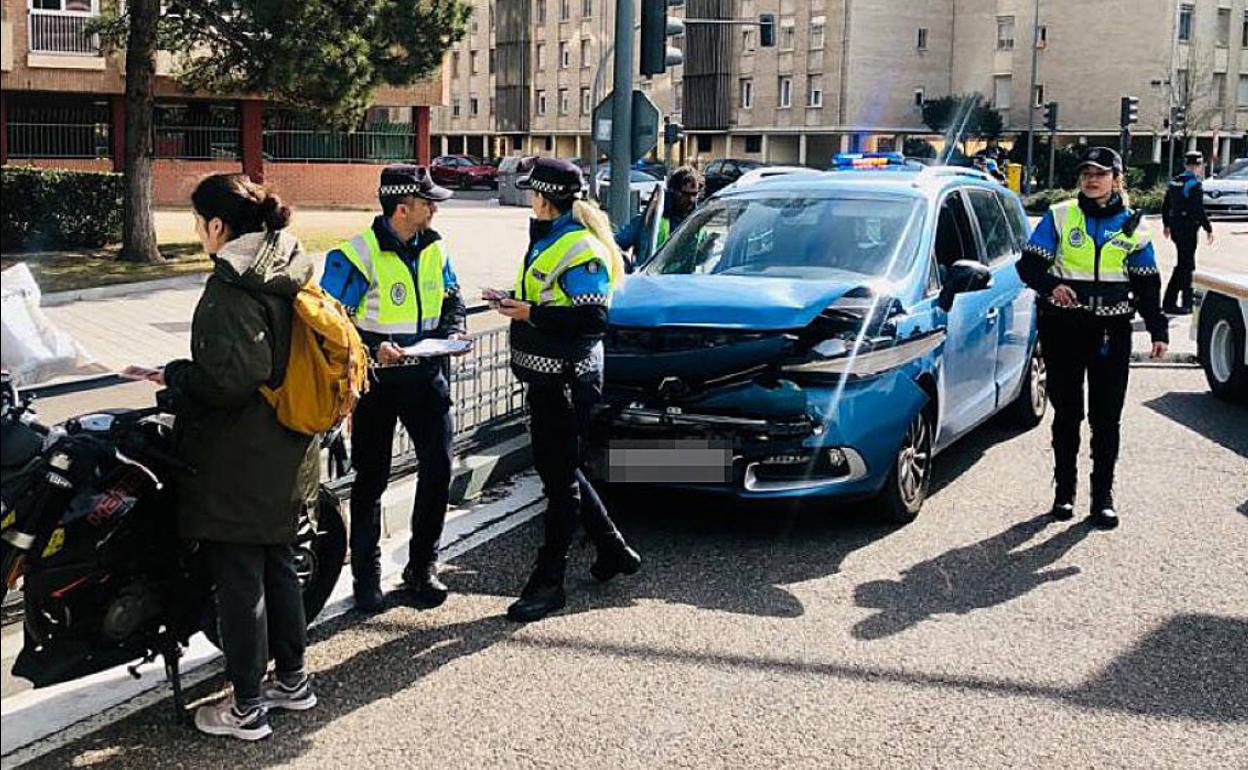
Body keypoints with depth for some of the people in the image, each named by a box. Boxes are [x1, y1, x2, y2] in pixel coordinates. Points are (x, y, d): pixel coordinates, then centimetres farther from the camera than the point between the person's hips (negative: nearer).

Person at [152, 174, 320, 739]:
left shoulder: (231, 286, -21)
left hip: (239, 463, -9)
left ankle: (246, 709, 11)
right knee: (279, 564, 20)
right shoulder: (292, 271, 7)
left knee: (238, 579, 1)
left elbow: (231, 376, -29)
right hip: (289, 455, 9)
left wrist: (175, 376, -13)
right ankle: (292, 679, 32)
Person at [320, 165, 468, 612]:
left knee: (438, 469, 1)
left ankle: (422, 567, 18)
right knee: (370, 480, 6)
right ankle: (367, 576, 19)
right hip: (376, 380, -5)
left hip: (425, 375, 5)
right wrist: (372, 349, -28)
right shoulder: (356, 255, -15)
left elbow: (451, 298, 19)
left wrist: (452, 332, -1)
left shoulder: (433, 247, 5)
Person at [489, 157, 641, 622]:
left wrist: (531, 314, -21)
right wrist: (517, 303, 9)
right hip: (546, 374, 11)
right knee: (554, 468, 18)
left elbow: (592, 318, -23)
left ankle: (549, 582, 7)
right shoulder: (548, 239, 15)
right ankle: (614, 551, 30)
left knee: (561, 478, -2)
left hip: (567, 378, -11)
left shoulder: (581, 249, -17)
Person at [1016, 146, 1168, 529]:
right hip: (1063, 328, -1)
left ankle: (1103, 496, 9)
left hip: (1112, 332, 1)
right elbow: (1029, 264, -1)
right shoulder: (1060, 216, 3)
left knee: (1107, 417, 1)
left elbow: (1147, 284, 11)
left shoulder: (1132, 226, 7)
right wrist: (1051, 286, -22)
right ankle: (1064, 490, 17)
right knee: (1066, 412, 6)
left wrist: (1158, 330, 4)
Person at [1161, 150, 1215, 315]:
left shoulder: (1174, 182, 8)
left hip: (1175, 228, 8)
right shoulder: (1194, 184, -15)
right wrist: (1208, 229, -11)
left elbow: (1165, 206, 14)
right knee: (1184, 266, -2)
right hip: (1188, 230, -8)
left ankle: (1188, 302, 24)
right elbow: (1199, 210, -18)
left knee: (1188, 264, 18)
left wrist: (1167, 225, 26)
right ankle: (1169, 303, -2)